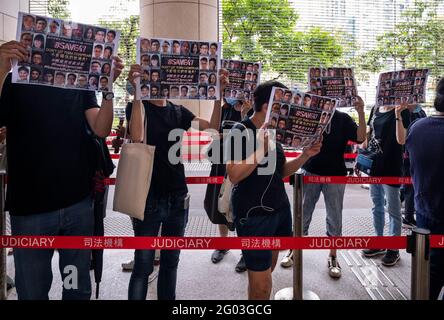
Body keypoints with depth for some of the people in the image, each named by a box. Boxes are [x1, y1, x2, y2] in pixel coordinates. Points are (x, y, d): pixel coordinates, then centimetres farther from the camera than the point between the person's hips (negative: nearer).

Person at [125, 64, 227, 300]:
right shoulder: (138, 106, -5)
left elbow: (212, 126, 4)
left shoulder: (178, 111, 10)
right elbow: (137, 137, -24)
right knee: (143, 265, 2)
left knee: (170, 261, 15)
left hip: (177, 198, 5)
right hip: (149, 198, -5)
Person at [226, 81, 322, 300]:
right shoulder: (241, 131, -12)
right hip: (254, 215, -8)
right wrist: (260, 150, -29)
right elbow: (234, 175, -22)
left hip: (280, 209, 8)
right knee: (261, 285, -4)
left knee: (266, 272, 19)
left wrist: (305, 155, 4)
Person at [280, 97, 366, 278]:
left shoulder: (343, 119, 1)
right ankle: (294, 251, 24)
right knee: (303, 215, 9)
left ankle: (333, 258, 21)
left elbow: (360, 138, -11)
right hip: (310, 172, 0)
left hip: (335, 175, 0)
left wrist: (361, 112, -21)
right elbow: (295, 143, 2)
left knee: (335, 218, 7)